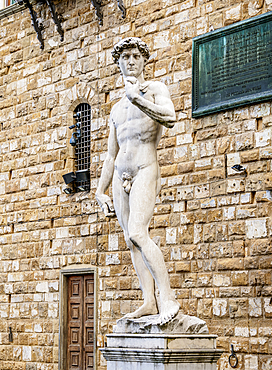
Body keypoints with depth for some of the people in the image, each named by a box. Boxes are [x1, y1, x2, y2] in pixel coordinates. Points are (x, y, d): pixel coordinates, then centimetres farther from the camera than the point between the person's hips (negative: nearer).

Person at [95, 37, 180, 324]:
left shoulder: (155, 89, 5)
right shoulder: (117, 109, 23)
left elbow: (170, 118, -18)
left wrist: (136, 97, -19)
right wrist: (100, 192, 20)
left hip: (145, 171, -7)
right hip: (121, 176, 7)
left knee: (137, 233, -23)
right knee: (131, 241, 0)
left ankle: (168, 299, -24)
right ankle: (149, 302, 0)